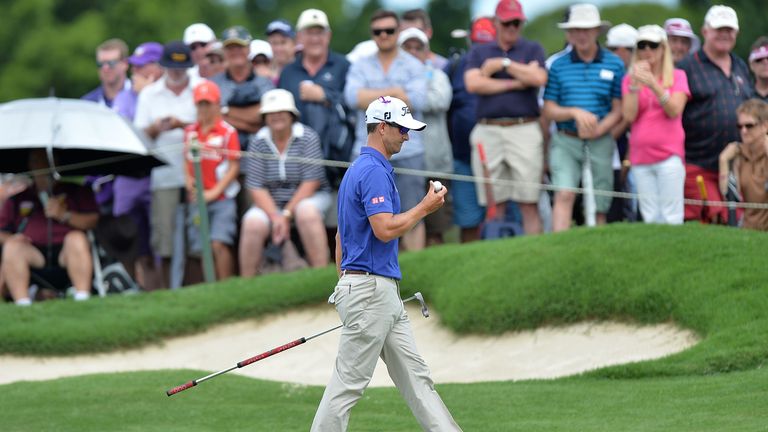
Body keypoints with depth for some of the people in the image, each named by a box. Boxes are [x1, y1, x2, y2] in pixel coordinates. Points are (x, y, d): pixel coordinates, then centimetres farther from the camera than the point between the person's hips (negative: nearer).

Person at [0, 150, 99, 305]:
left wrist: (64, 215, -9)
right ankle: (22, 302, -39)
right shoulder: (17, 200, 22)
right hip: (34, 255, 1)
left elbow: (94, 221, 5)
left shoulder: (76, 192, 18)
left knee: (76, 238, -32)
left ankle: (82, 297, -40)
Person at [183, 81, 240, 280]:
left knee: (219, 244, -18)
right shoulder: (190, 131, 10)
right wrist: (188, 180, 0)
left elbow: (234, 167, -5)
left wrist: (214, 192, -10)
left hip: (222, 198, -5)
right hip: (197, 199, 5)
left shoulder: (227, 132, -4)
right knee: (202, 248, 4)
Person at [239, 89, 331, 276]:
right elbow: (256, 187, -5)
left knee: (306, 212, -36)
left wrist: (286, 215, -17)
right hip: (271, 204, 2)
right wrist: (275, 217, -20)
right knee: (253, 223, -28)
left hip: (308, 197, -2)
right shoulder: (258, 143, -2)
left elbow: (311, 182, -12)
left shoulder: (307, 138, -8)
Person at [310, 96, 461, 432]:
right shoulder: (374, 171, -15)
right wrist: (425, 208, -10)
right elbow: (385, 229, -24)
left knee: (415, 376, 8)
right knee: (349, 382, -6)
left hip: (385, 294, 11)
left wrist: (344, 288, 23)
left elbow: (341, 235, 21)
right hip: (371, 288, -11)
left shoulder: (357, 170, 17)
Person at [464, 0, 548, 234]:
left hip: (524, 129, -2)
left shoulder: (532, 49, 12)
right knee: (495, 206, 0)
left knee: (529, 203, -5)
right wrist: (514, 84, -3)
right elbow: (473, 83, -3)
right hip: (487, 131, 2)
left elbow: (538, 78, -8)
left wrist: (503, 64, -3)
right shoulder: (479, 52, 16)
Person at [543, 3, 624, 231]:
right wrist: (575, 113, -14)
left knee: (599, 208, 4)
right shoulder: (559, 66, 6)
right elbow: (549, 110, 4)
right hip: (565, 141, -1)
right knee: (564, 194, -18)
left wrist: (599, 129, -15)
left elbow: (619, 110, 2)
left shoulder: (614, 64, 4)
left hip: (600, 143, 1)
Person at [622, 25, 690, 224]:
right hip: (640, 155, 3)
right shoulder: (629, 79, 11)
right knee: (650, 218, 0)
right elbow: (629, 115, 0)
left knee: (670, 217, -10)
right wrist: (635, 84, -10)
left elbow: (674, 111, -8)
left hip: (669, 155, -3)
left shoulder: (677, 76, 6)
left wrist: (653, 84, -18)